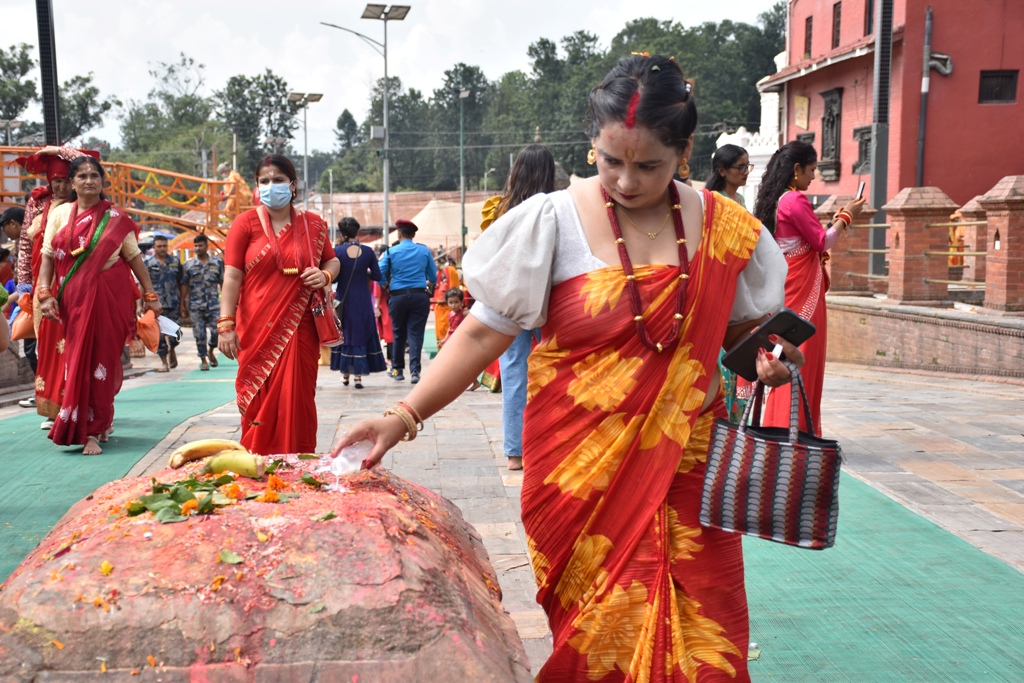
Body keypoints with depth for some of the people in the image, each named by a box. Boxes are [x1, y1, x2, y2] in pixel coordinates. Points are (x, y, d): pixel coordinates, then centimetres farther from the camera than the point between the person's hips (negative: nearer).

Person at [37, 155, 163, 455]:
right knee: (77, 360, 5)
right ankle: (100, 422, 22)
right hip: (74, 300, 2)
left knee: (102, 360, -3)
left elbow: (134, 257, 3)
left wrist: (150, 295, -1)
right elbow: (48, 258, 5)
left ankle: (92, 431, 2)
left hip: (110, 297, -2)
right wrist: (45, 294, -7)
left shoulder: (115, 218, 4)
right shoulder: (60, 214, 8)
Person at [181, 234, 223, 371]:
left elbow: (223, 282, 7)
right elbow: (184, 285, 5)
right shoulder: (189, 264, 3)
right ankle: (203, 359, 14)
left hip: (214, 303, 0)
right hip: (195, 305, 0)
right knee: (199, 334, 2)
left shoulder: (217, 262, 5)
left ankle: (210, 351, 24)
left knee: (216, 330, -4)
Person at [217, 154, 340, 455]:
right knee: (259, 400, 2)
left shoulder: (313, 225, 7)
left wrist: (325, 275, -5)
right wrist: (225, 324, -12)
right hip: (257, 330, -1)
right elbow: (232, 276, -4)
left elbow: (332, 261, 19)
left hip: (299, 328, 1)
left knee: (297, 400, 1)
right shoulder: (245, 223, 1)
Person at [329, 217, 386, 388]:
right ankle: (358, 375, 2)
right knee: (362, 334, 8)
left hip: (344, 299, 0)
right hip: (363, 300, 0)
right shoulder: (368, 251, -5)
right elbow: (377, 276, -2)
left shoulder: (337, 251, -9)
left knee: (344, 334, 14)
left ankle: (345, 374, 20)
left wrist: (344, 274, 9)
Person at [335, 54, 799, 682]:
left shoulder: (724, 229, 2)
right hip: (581, 468, -2)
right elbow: (485, 331, -7)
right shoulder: (553, 222, -7)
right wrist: (404, 416, -15)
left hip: (686, 465, 3)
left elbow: (740, 328, 17)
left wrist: (770, 359, -5)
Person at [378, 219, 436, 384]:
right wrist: (429, 283, 29)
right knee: (416, 333, 0)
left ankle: (398, 369, 23)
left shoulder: (391, 252, 0)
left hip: (398, 296, 0)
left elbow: (380, 274, -5)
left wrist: (386, 286, 14)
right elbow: (433, 276, 7)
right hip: (420, 295, 0)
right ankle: (414, 370, -9)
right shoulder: (425, 251, 3)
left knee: (399, 334, 13)